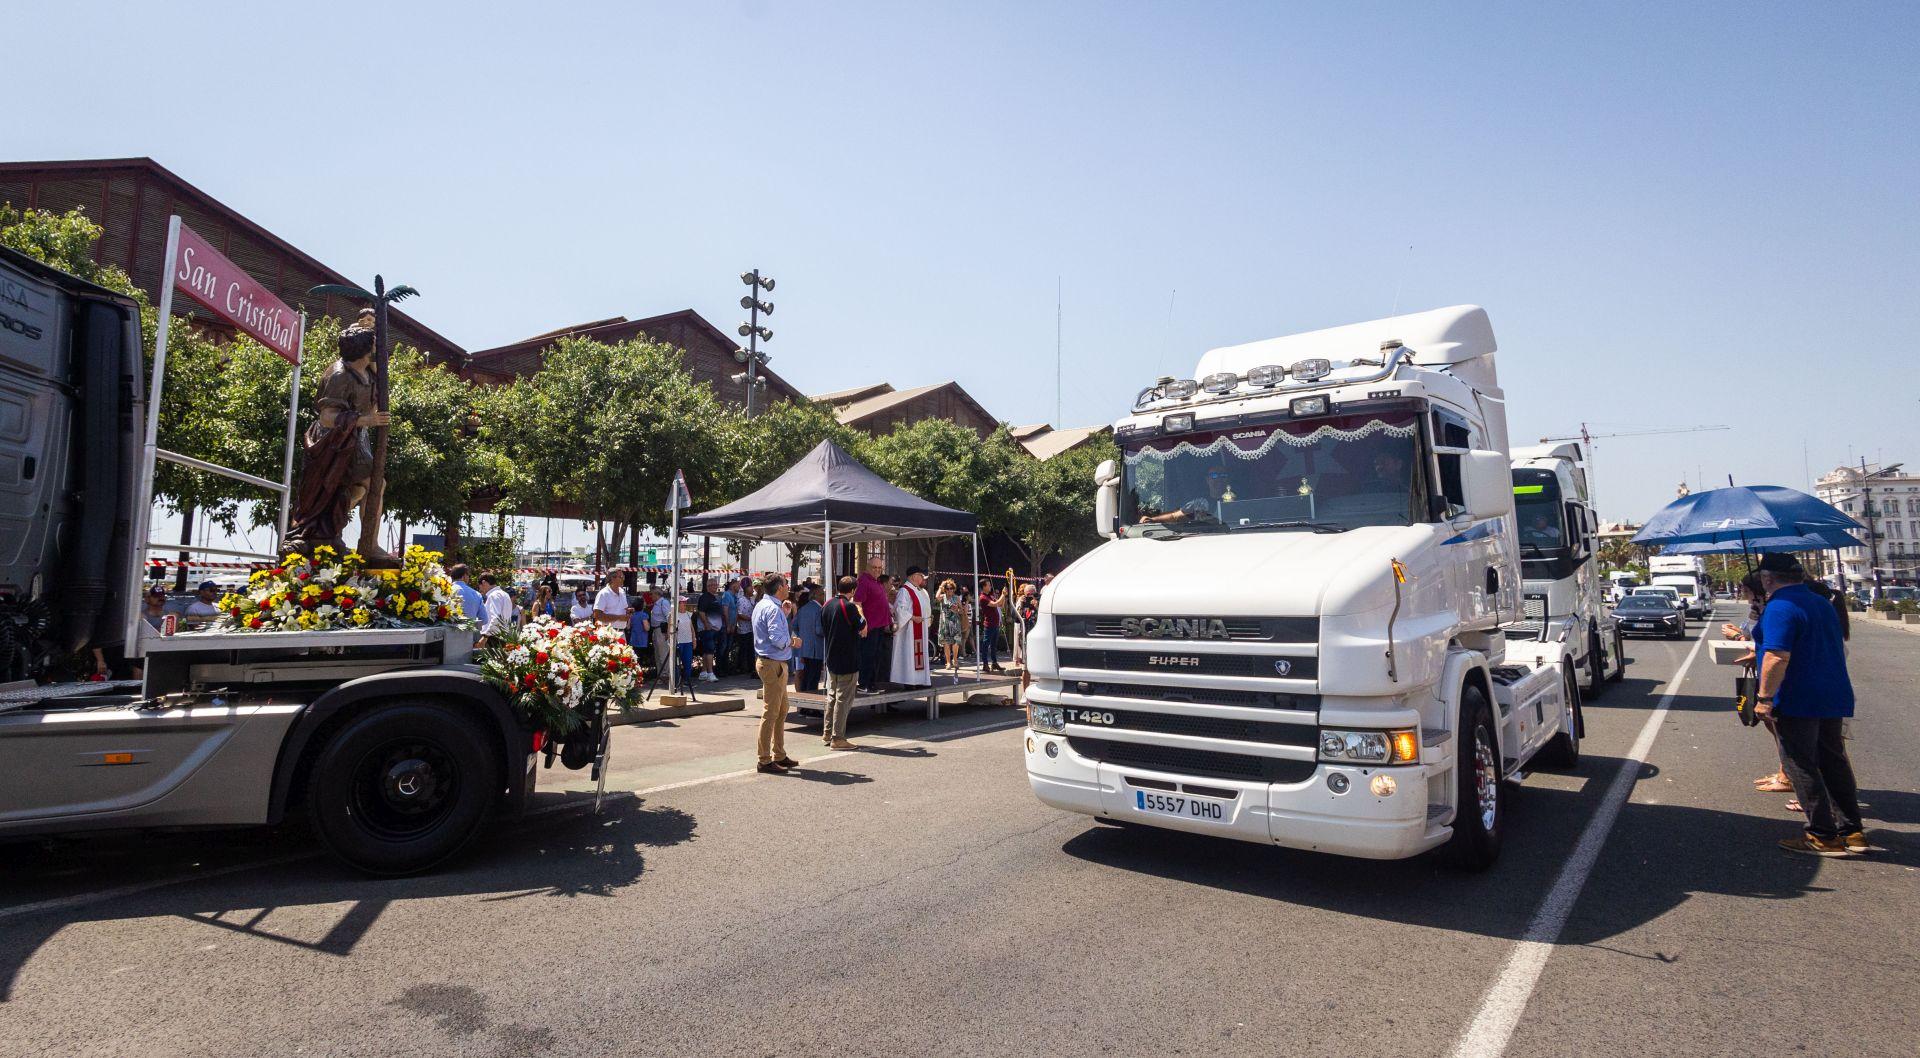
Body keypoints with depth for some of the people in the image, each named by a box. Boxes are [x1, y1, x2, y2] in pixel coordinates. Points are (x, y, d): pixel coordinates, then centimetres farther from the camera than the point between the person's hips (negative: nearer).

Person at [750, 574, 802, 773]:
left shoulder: (761, 605, 15)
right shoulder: (773, 609, -18)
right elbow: (778, 639, -26)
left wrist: (784, 614, 17)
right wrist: (792, 641, -9)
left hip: (766, 661, 11)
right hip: (773, 664, -11)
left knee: (782, 710, 18)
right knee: (771, 712, -4)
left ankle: (779, 755, 27)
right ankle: (764, 760, 2)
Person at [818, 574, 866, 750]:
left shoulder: (827, 606, 6)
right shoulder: (849, 606, -17)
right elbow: (862, 628, -9)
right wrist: (861, 615, 9)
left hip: (831, 658, 8)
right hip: (847, 660, -8)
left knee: (832, 696, 18)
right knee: (843, 699, -2)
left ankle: (827, 732, 24)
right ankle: (837, 738, -1)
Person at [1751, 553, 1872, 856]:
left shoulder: (1779, 607, -17)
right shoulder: (1823, 604, 14)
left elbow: (1778, 657, -26)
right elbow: (1829, 649, 26)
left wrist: (1765, 697, -20)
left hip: (1798, 702, -9)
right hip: (1834, 698, 9)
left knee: (1802, 767, -1)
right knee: (1834, 763, 15)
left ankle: (1824, 837, 4)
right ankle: (1852, 832, 21)